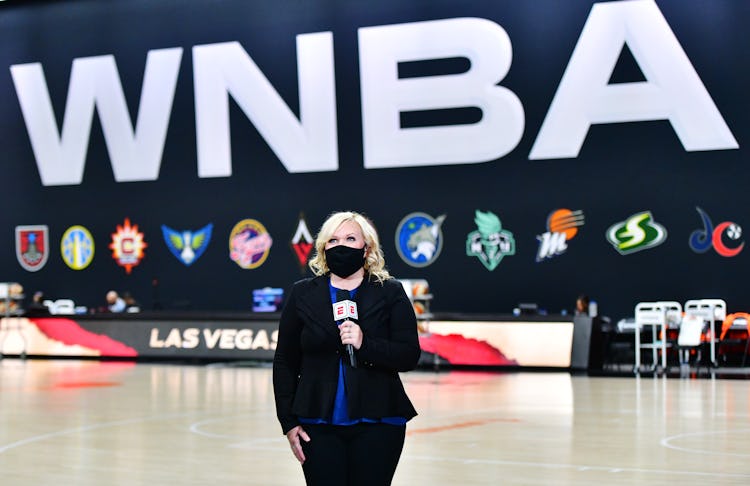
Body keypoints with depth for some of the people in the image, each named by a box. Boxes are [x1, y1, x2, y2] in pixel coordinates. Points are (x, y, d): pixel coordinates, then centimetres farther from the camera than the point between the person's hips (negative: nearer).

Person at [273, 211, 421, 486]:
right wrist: (288, 422, 3)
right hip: (318, 425, 1)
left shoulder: (390, 293, 5)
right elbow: (284, 362, 9)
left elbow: (409, 356, -3)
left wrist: (365, 345, -20)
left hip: (377, 423, -1)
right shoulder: (303, 295, 9)